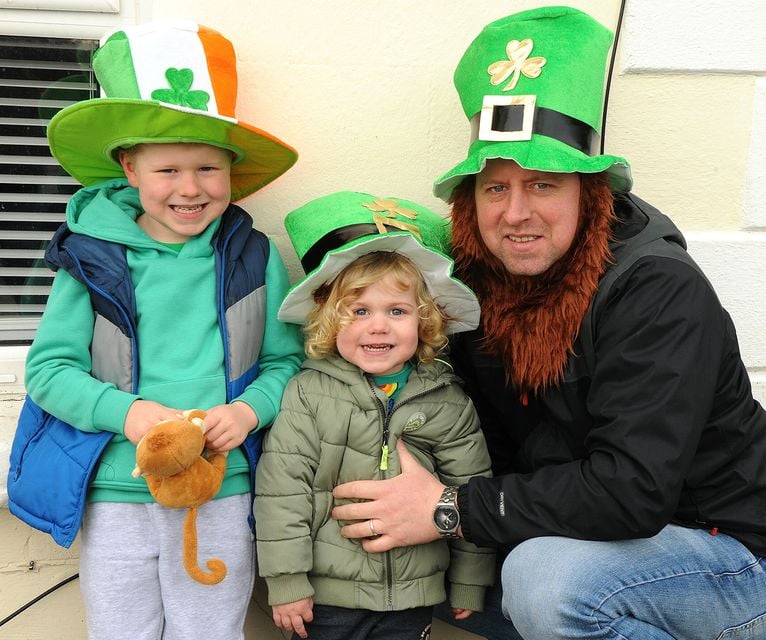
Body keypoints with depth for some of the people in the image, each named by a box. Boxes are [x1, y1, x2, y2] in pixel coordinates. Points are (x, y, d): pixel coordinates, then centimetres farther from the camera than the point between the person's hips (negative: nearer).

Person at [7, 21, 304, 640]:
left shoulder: (255, 257, 0)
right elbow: (49, 367, -2)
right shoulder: (93, 254, -1)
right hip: (114, 495, 1)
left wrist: (249, 410, -16)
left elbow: (287, 360, 4)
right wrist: (124, 411, -18)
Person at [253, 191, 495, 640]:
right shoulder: (309, 392, -7)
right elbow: (281, 488, -8)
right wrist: (287, 582, -9)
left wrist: (470, 582, 7)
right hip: (325, 595, -1)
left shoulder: (448, 401, -2)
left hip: (412, 599, 1)